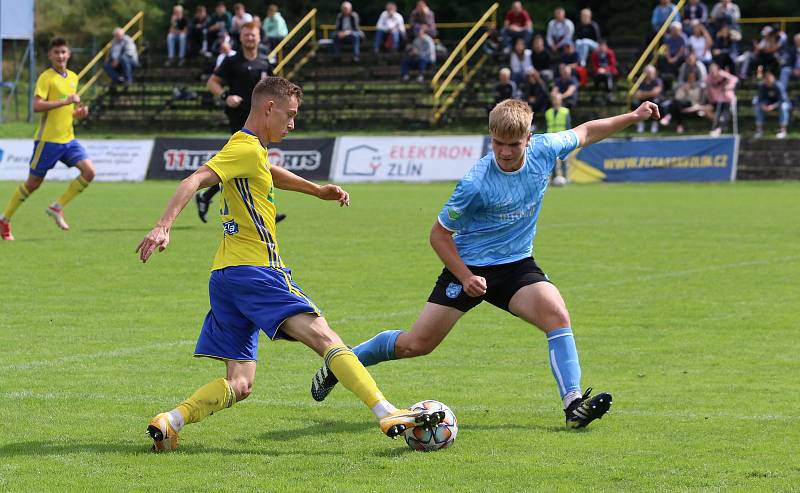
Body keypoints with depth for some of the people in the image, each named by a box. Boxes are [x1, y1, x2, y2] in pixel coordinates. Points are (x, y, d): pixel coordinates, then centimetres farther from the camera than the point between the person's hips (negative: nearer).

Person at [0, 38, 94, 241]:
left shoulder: (73, 77, 12)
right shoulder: (46, 78, -10)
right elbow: (37, 105, -24)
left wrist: (79, 113, 3)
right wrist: (65, 101, -26)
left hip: (68, 138, 6)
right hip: (48, 139, -6)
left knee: (89, 171, -11)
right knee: (33, 182, 1)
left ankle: (57, 207, 2)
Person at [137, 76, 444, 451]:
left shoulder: (251, 150, 23)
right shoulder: (246, 149, -7)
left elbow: (269, 174, 46)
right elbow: (194, 182, -20)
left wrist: (317, 190, 42)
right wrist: (163, 227, -31)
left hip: (226, 277, 10)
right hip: (256, 269, -10)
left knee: (239, 385, 6)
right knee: (324, 337, -18)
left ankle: (170, 421, -11)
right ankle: (389, 416, -29)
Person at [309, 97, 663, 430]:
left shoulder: (544, 151, -11)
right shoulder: (476, 183, -25)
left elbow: (585, 132, 11)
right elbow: (439, 234, -12)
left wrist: (633, 117, 8)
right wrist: (465, 277, -19)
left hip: (517, 265, 4)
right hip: (470, 266, -4)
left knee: (557, 315, -23)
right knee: (417, 344, -2)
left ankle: (574, 405, -23)